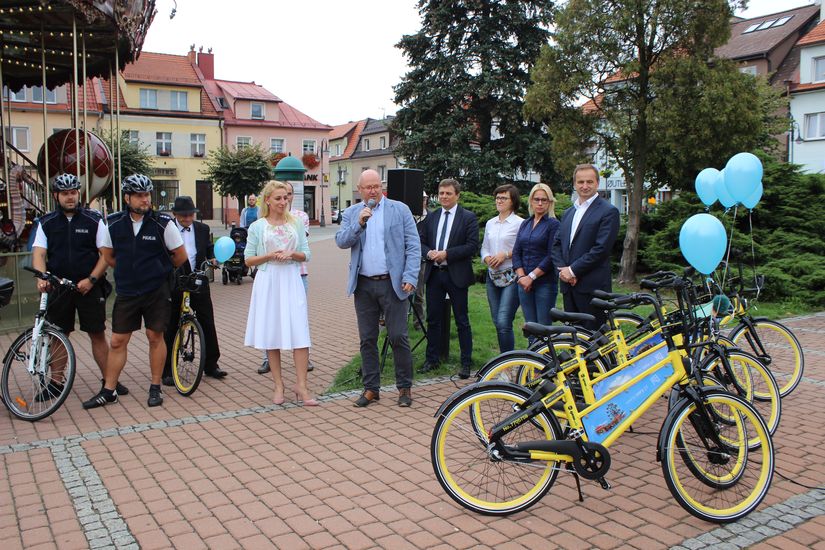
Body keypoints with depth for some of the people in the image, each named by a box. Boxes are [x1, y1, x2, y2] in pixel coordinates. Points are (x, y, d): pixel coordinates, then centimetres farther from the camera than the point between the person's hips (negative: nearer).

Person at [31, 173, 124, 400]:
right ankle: (56, 383, 21)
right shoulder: (46, 223, 6)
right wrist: (41, 278, -23)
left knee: (97, 334, 2)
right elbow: (38, 253, -4)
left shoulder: (94, 220, 0)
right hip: (58, 287, 2)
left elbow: (106, 254, -3)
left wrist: (91, 280, -14)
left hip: (89, 287, -2)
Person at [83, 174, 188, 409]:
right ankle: (108, 391, 17)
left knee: (155, 337, 6)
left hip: (157, 291, -2)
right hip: (126, 292, 2)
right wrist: (131, 270, 11)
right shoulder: (114, 223, -2)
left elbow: (181, 256, -1)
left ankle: (156, 387, 19)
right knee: (117, 341, 6)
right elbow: (108, 256, 13)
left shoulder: (163, 223, -10)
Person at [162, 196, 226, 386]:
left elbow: (209, 248, 15)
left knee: (207, 323, 6)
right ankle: (167, 371, 14)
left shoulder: (202, 229, 7)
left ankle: (211, 365, 19)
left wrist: (213, 258, -7)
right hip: (174, 283, -3)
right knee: (170, 327, 4)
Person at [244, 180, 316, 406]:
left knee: (300, 333, -6)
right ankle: (278, 385, 14)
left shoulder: (296, 224, 9)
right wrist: (270, 256, -11)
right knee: (272, 335, 4)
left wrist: (292, 254, -10)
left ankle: (301, 385, -1)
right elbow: (248, 260, 5)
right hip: (268, 282, -1)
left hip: (291, 280, 1)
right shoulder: (257, 227, 4)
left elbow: (306, 255, 10)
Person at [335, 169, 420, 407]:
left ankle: (405, 387, 13)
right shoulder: (351, 213, 10)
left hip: (392, 283, -3)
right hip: (363, 285, 3)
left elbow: (413, 246, -2)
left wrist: (410, 278, -11)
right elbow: (341, 242, -2)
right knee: (367, 340, 9)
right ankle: (370, 388, 20)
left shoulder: (400, 209, 2)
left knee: (398, 337, -1)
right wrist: (359, 223, -16)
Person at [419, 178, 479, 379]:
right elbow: (420, 241, 13)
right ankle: (431, 359, 22)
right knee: (433, 319, 10)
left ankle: (466, 362, 13)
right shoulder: (431, 217, 11)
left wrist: (446, 254, -18)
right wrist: (429, 253, -9)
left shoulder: (468, 217, -3)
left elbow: (472, 246, -11)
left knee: (462, 321, 4)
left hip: (456, 275, -4)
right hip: (434, 273, 4)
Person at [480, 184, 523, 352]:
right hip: (492, 276, 7)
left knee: (503, 323, -14)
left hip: (511, 277, -6)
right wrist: (487, 259, -3)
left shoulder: (520, 223, -6)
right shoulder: (490, 223, 14)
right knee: (497, 322, 11)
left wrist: (506, 254, -16)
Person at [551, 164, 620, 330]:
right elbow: (557, 244, 13)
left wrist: (573, 270, -13)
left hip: (592, 287, -7)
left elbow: (601, 248, -14)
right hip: (568, 285, 7)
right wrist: (563, 270, -4)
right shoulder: (568, 212, 19)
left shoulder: (608, 211, -5)